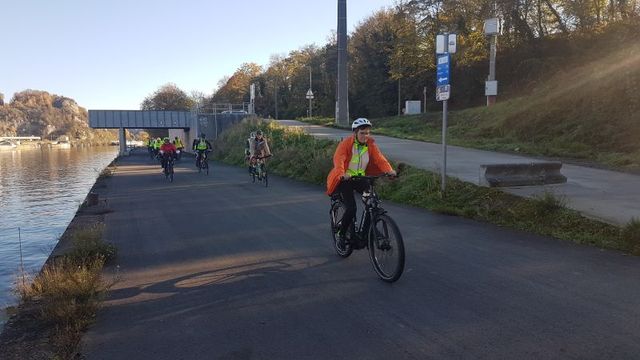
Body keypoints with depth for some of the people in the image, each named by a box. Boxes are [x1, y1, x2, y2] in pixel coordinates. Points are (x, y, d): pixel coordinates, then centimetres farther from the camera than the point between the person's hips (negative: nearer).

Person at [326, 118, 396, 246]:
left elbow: (379, 157, -13)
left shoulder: (370, 143, -2)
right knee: (351, 207, -18)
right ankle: (341, 234, 5)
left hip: (360, 178, 5)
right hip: (345, 179, -5)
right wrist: (342, 173, -50)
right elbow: (338, 159, -31)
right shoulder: (346, 143, -16)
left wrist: (389, 170, -32)